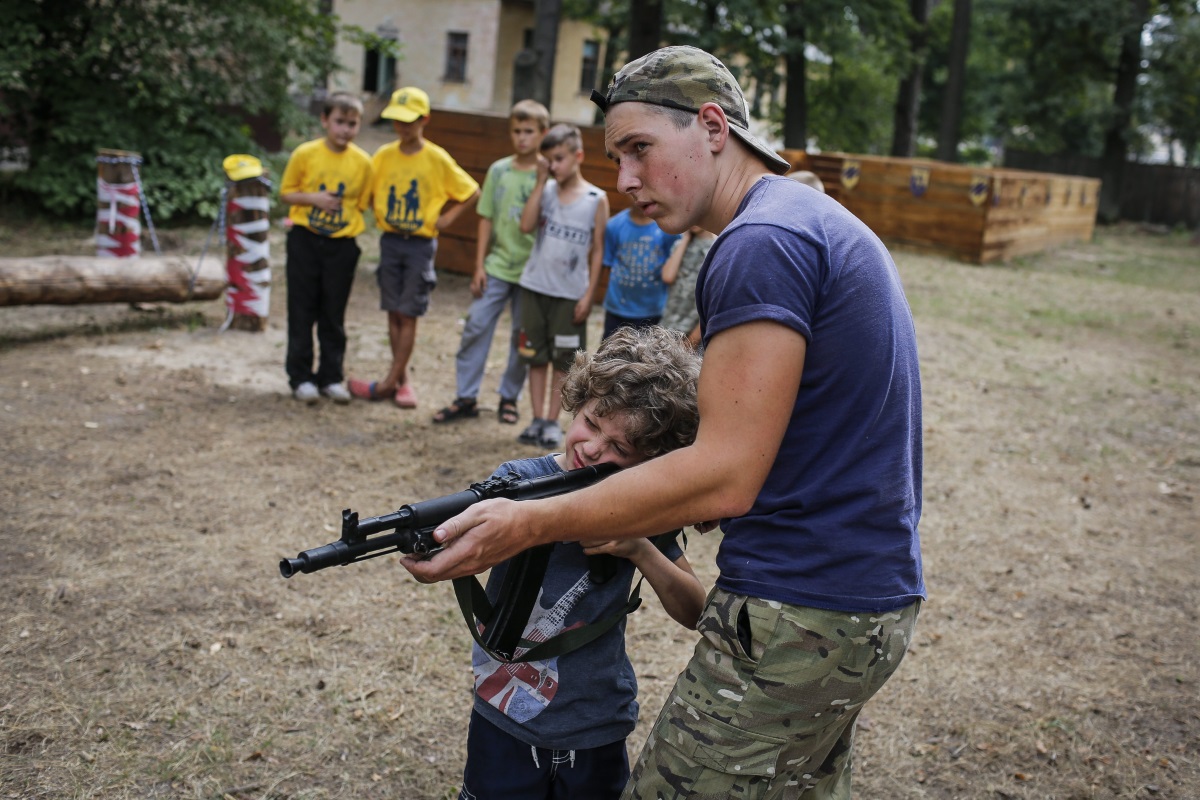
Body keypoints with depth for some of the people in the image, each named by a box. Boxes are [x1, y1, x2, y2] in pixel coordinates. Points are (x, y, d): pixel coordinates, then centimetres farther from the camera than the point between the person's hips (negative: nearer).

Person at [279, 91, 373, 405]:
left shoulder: (363, 162, -1)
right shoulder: (305, 154, -4)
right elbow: (286, 192, 2)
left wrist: (350, 218, -5)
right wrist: (313, 198, -14)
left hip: (342, 245, 1)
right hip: (305, 240, -1)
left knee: (333, 314, 8)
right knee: (302, 311, 4)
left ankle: (331, 377, 19)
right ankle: (300, 377, 12)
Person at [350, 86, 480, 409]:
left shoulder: (437, 159, -6)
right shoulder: (384, 155, 2)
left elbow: (471, 192, 3)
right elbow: (367, 190, 15)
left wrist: (447, 217, -3)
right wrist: (379, 213, 2)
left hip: (420, 244, -3)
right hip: (390, 240, 4)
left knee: (408, 315, -2)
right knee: (393, 313, 5)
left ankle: (390, 382, 2)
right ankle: (403, 379, 14)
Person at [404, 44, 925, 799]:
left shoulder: (760, 243, -18)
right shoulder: (823, 220, 14)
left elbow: (723, 478, -23)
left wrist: (530, 524, -17)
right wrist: (633, 523, 10)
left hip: (797, 620, -10)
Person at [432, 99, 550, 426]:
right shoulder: (499, 170, 4)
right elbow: (486, 219, 6)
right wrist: (479, 265, 2)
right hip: (497, 265, 2)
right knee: (476, 326, -3)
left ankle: (509, 397, 22)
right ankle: (466, 397, 6)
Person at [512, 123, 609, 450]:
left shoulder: (596, 199, -4)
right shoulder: (546, 190, 2)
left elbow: (597, 250, -2)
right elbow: (526, 225, -14)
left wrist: (588, 295, -7)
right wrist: (541, 181, -12)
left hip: (570, 294, -3)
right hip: (535, 287, 3)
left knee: (562, 360, 5)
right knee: (536, 357, 8)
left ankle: (553, 421, 15)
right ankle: (537, 419, 17)